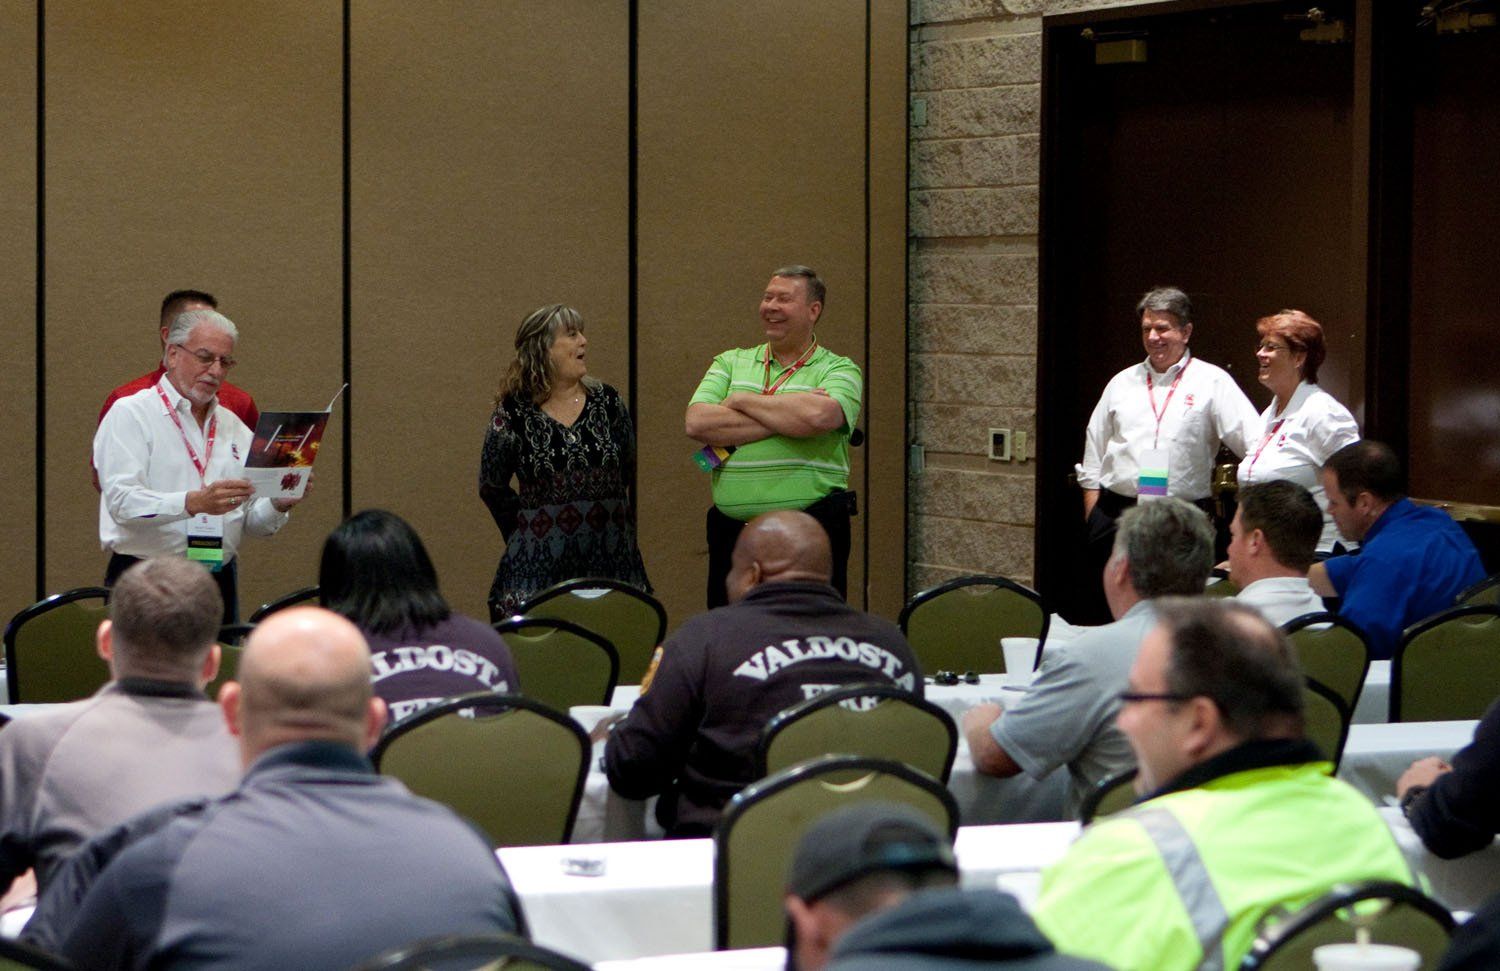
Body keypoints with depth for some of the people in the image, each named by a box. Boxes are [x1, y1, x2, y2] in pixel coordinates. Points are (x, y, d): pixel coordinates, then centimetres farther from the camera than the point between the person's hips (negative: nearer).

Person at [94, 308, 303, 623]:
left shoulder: (234, 427, 17)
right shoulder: (130, 415, -1)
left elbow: (253, 522, 15)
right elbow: (122, 501, -16)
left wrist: (278, 504, -7)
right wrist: (193, 503, -28)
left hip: (218, 583, 5)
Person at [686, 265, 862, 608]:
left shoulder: (839, 370, 4)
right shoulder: (731, 363, 14)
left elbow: (819, 416, -19)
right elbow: (696, 423, -4)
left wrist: (743, 401, -5)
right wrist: (786, 419, -9)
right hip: (732, 533, 3)